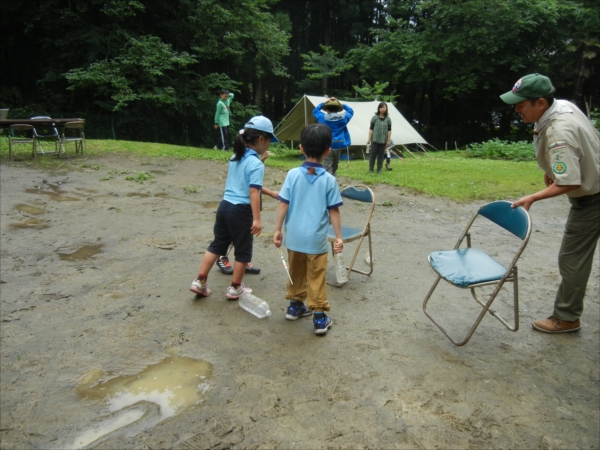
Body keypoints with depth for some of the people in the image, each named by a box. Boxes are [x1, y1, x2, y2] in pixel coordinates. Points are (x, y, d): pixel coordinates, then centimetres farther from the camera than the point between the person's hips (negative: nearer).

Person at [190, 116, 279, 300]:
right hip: (241, 211, -8)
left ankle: (200, 281, 19)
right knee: (243, 251, 10)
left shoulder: (235, 158, 11)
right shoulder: (256, 164, -15)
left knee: (217, 245, 18)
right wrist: (257, 219, -24)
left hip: (224, 206, 8)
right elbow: (253, 192, -23)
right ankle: (235, 288, 22)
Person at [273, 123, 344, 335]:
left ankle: (295, 306, 37)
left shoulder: (293, 175, -6)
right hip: (316, 239, -2)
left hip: (294, 236, 2)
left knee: (296, 273, 21)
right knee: (316, 279, 8)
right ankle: (319, 318, 13)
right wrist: (339, 237, 1)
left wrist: (277, 230, 2)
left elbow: (283, 205, -6)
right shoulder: (329, 180, -9)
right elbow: (334, 211, -6)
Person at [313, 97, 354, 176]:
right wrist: (342, 104, 12)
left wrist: (324, 103, 9)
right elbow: (351, 111, 19)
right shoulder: (343, 117, 0)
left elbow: (315, 110, 10)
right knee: (334, 165, 20)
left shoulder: (324, 117, -6)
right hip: (339, 144, 4)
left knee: (327, 166, -7)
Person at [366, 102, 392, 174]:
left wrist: (388, 140, 1)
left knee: (381, 155, 7)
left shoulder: (388, 119, 3)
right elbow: (371, 128, 0)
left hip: (383, 141, 2)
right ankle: (370, 170, 11)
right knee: (373, 155, 2)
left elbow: (389, 130, 5)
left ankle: (379, 170, 15)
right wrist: (369, 138, -3)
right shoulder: (375, 117, -2)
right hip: (375, 140, -1)